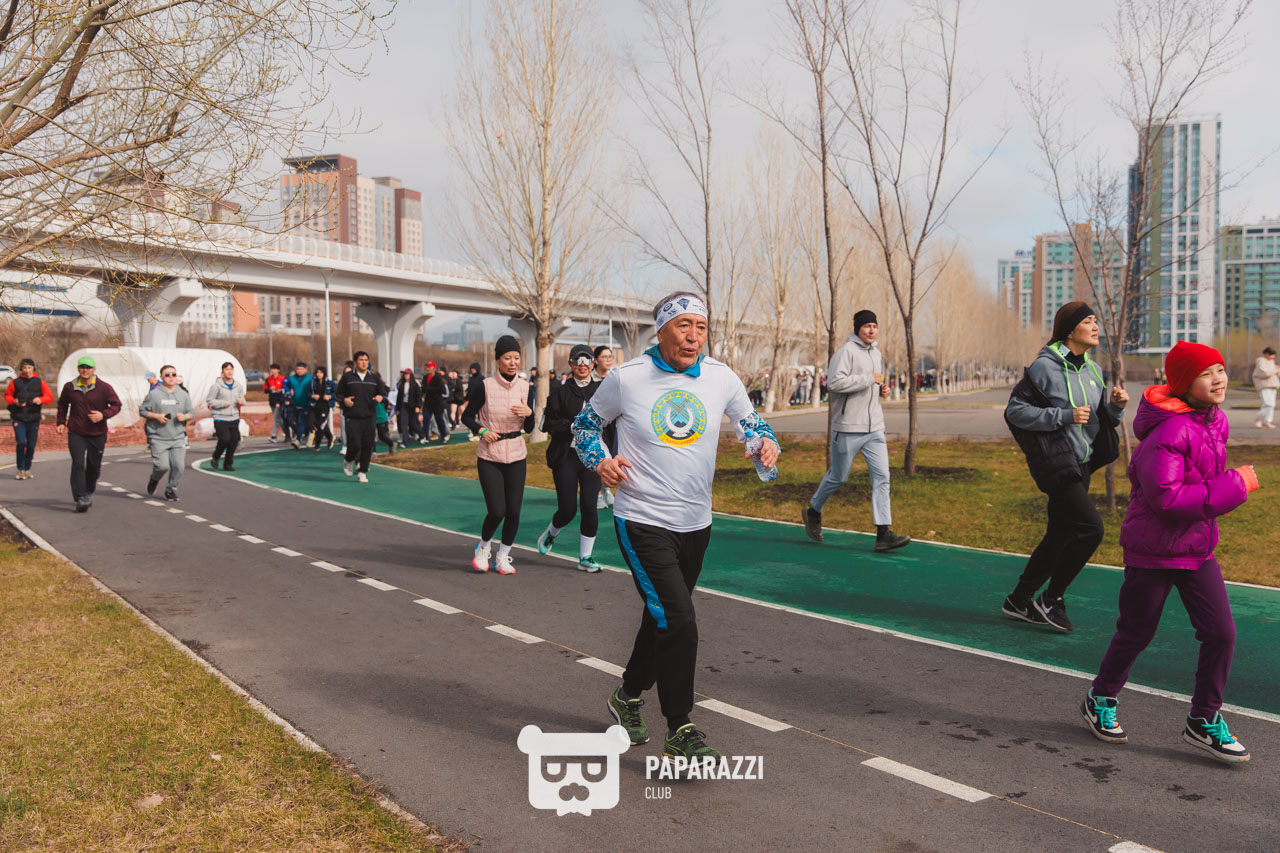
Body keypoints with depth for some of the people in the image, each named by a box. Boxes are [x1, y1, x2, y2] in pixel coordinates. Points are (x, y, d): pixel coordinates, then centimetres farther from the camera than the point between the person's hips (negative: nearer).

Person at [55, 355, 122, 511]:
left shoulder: (104, 388, -5)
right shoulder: (69, 387, 2)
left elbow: (116, 405, 0)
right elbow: (62, 405, 19)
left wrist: (103, 415, -17)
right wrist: (61, 422, 11)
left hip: (97, 434, 0)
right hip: (76, 434, 0)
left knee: (94, 466, 11)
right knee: (78, 464, -13)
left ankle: (88, 493, 35)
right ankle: (80, 499, -15)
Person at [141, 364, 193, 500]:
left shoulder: (183, 394, 9)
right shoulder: (154, 394, 0)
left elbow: (192, 412, 15)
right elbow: (142, 410, 4)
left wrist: (185, 416, -6)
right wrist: (156, 416, -11)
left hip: (178, 438, 3)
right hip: (158, 438, -3)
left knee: (178, 465, -7)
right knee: (162, 465, -10)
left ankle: (171, 489, 14)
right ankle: (154, 479, 25)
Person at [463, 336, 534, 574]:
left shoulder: (525, 386, 1)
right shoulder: (484, 386, -10)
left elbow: (529, 428, 5)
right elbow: (467, 416, 2)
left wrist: (528, 413, -15)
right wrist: (482, 431, -15)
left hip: (516, 456, 3)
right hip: (489, 457, -3)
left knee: (514, 511, 2)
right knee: (497, 511, -9)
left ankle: (503, 557, 22)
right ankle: (483, 546, 22)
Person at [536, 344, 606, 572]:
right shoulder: (561, 392, 2)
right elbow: (548, 423, -2)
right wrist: (572, 427, -15)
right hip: (566, 456, -1)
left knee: (589, 507, -5)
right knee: (568, 509, -1)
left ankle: (585, 557, 9)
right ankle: (550, 534, 33)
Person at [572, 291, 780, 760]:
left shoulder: (721, 377, 0)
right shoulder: (626, 378, -9)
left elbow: (749, 421, 15)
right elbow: (585, 423, 7)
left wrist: (766, 443, -7)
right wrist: (601, 461, -11)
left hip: (695, 524, 5)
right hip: (642, 522, -5)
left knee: (663, 618, 18)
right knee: (678, 621, -14)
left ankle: (629, 695, 43)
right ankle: (680, 729, 2)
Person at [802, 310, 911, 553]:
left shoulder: (876, 353, 15)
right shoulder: (846, 351, -11)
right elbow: (835, 382, -24)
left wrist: (883, 389, 9)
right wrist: (870, 379, -20)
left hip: (874, 428, 7)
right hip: (848, 428, -7)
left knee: (882, 477, -3)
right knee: (838, 477, 6)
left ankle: (883, 534, -4)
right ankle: (813, 511, 32)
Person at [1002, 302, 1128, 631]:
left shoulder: (1092, 369, 11)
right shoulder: (1045, 366, -12)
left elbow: (1102, 419, 19)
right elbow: (1014, 410, -14)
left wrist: (1116, 405, -2)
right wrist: (1064, 415, -20)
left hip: (1082, 463, 8)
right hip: (1055, 462, -8)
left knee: (1060, 535, 12)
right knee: (1090, 527, -16)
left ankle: (1019, 601, 24)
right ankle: (1051, 599, 0)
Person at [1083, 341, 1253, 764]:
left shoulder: (1214, 421, 5)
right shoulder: (1169, 431, -24)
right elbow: (1166, 497, -30)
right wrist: (1234, 486, -25)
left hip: (1198, 549, 8)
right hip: (1153, 551, -7)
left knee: (1221, 633, 3)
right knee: (1136, 634, 7)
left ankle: (1204, 721, 20)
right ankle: (1100, 701, 31)